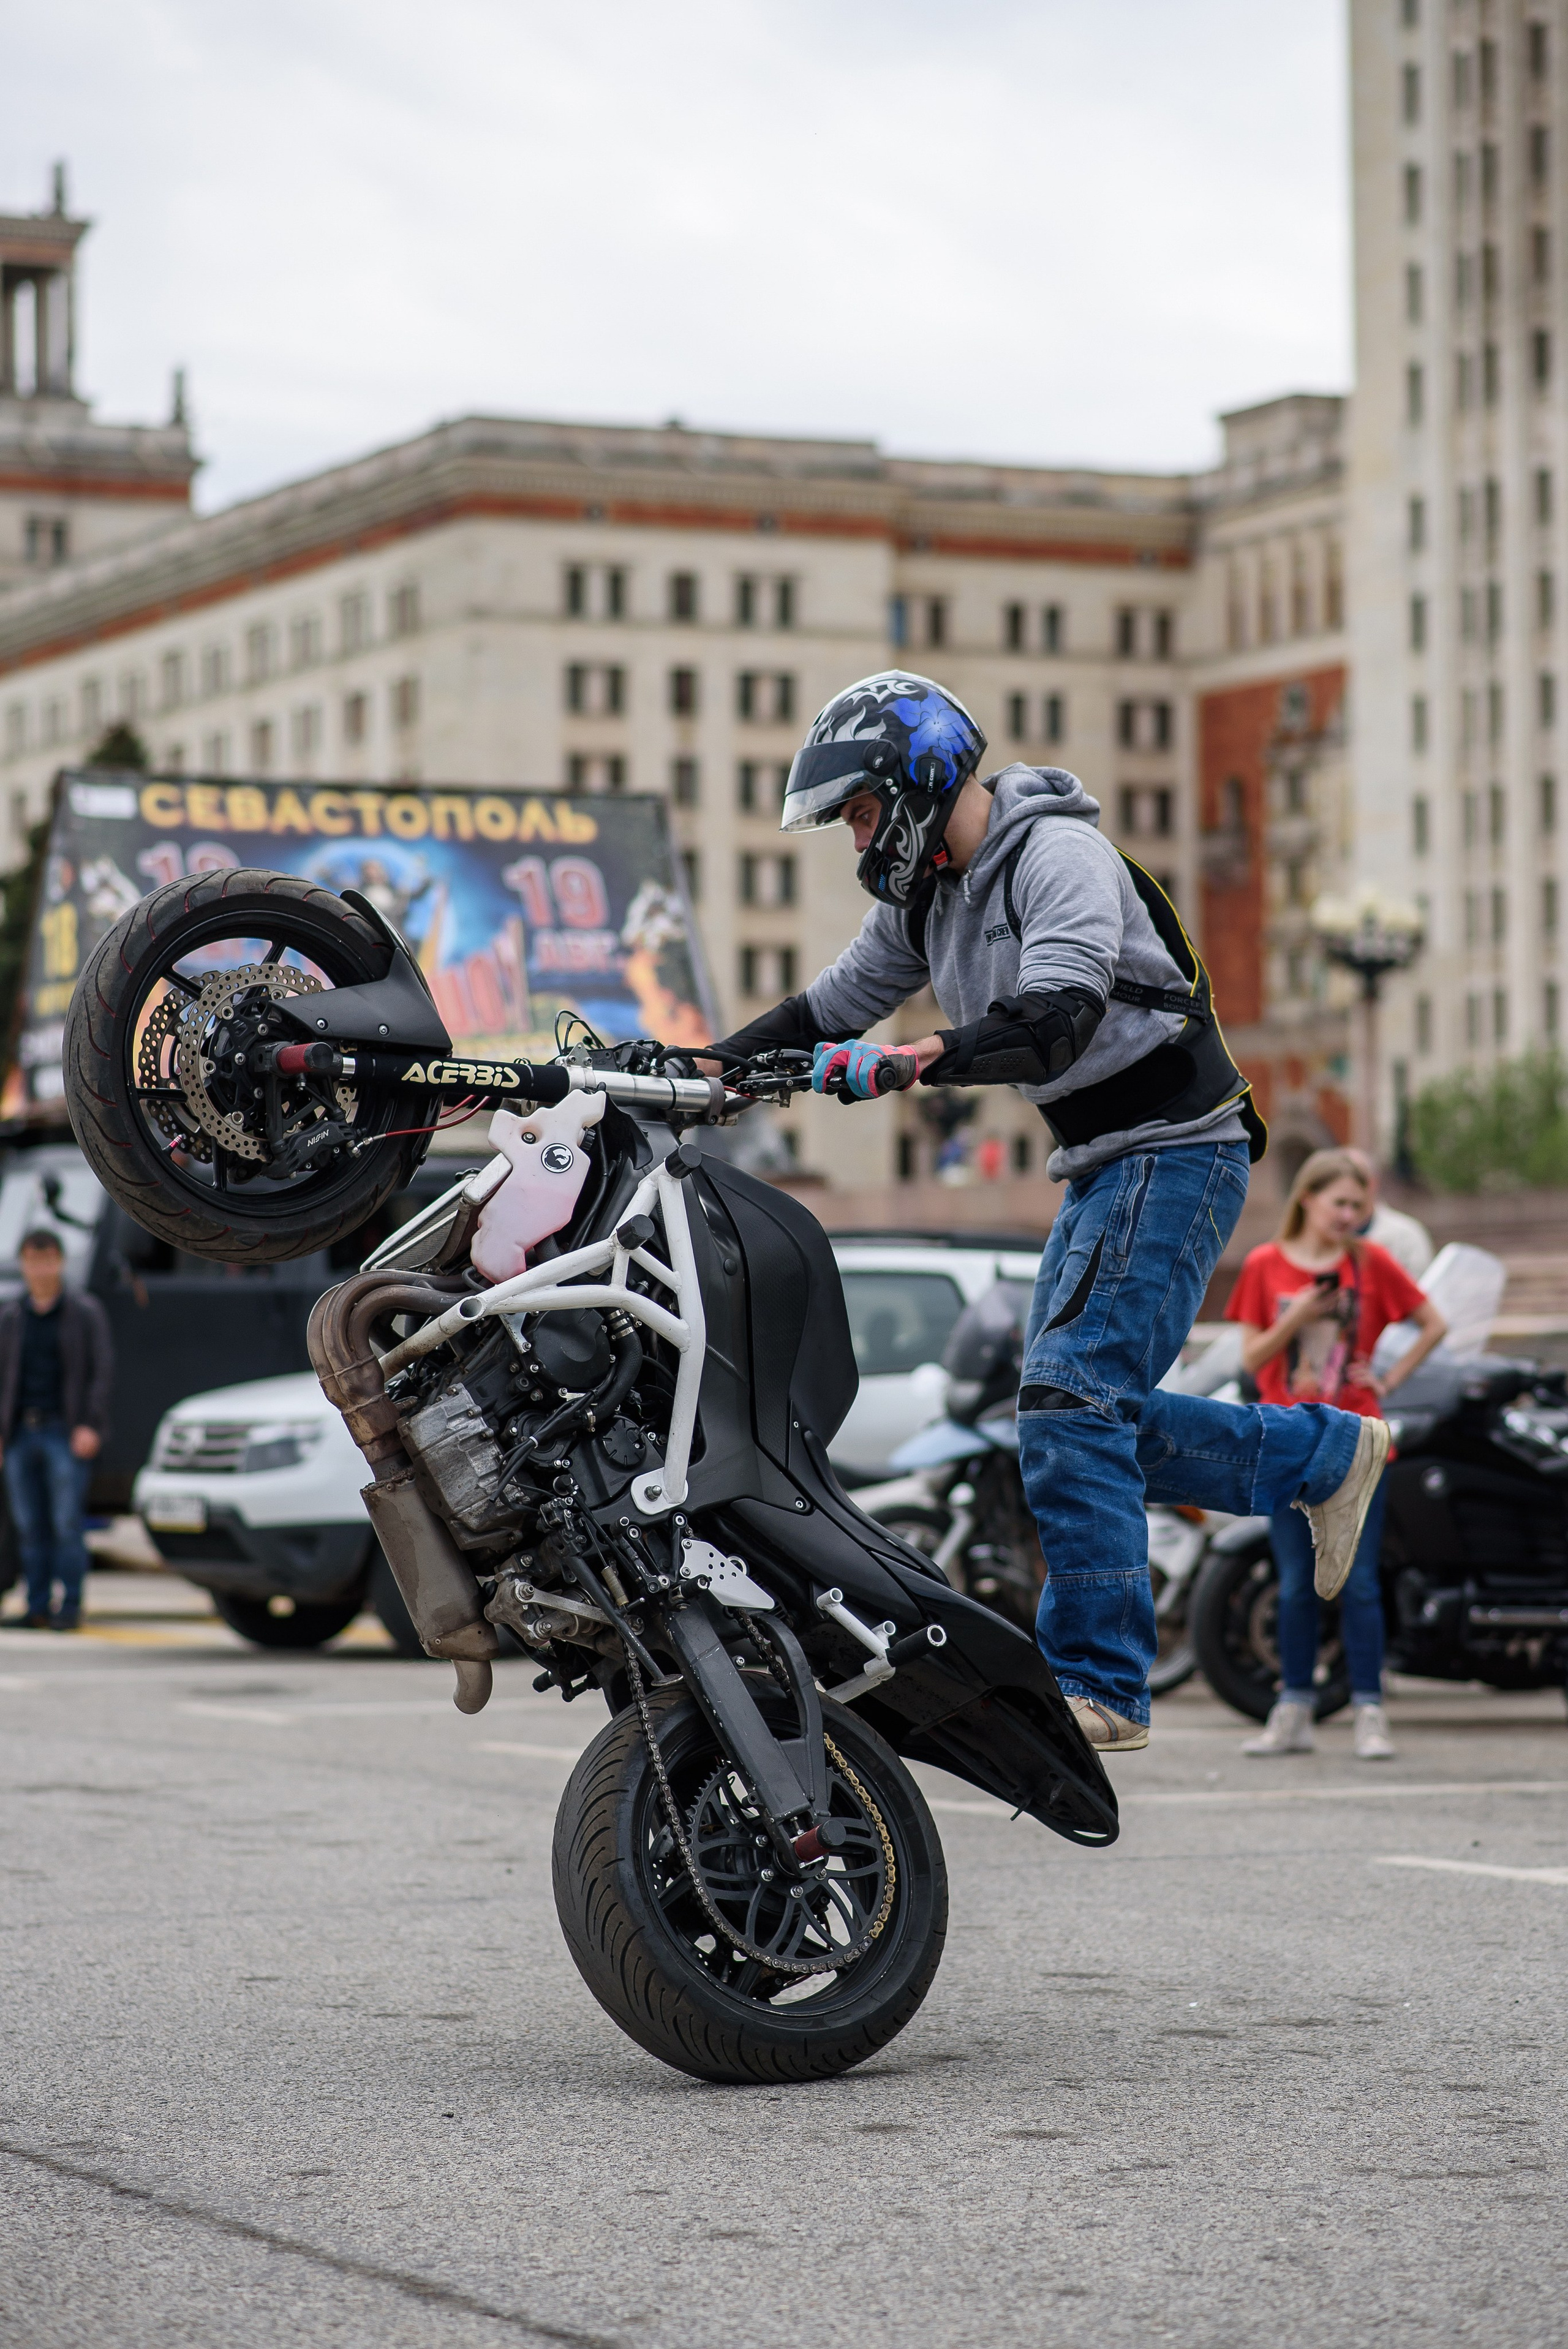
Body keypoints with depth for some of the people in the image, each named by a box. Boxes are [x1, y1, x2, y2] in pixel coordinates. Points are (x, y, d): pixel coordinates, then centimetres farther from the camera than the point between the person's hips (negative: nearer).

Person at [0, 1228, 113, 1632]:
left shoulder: (85, 1312, 3)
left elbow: (102, 1371, -1)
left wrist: (90, 1426, -11)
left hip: (66, 1434, -4)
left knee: (66, 1523, -7)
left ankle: (70, 1608, -3)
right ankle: (38, 1607, 9)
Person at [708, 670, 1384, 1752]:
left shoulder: (1058, 855, -18)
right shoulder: (928, 894, 10)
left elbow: (1057, 1018, -32)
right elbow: (831, 1007, 15)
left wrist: (916, 1060, -42)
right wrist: (704, 1067, 1)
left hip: (1175, 1153, -10)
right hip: (1100, 1167, 10)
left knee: (1071, 1400, -17)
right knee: (1090, 1413, 10)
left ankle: (1099, 1687, -15)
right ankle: (1329, 1453, 26)